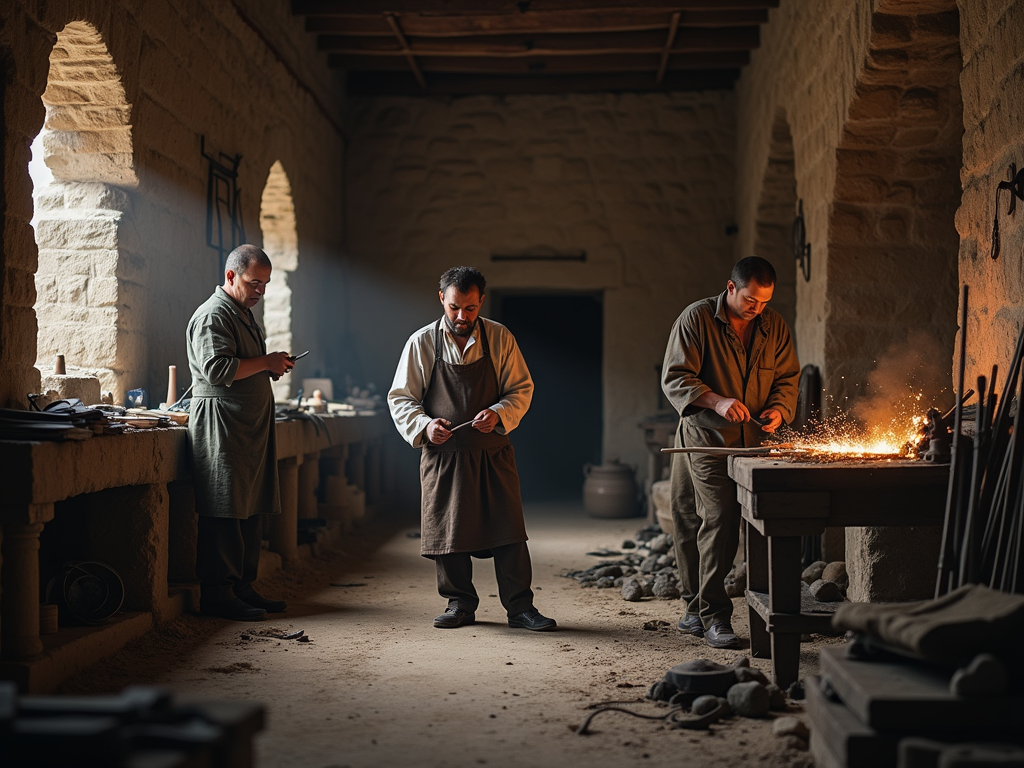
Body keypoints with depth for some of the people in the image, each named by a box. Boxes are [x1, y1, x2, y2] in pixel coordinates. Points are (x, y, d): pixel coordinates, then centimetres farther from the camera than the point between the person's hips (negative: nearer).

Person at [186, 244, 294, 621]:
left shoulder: (245, 315, 23)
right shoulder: (213, 315, -10)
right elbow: (216, 369, -22)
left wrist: (274, 367, 17)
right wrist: (265, 362, -16)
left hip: (251, 427, 10)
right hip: (221, 426, -10)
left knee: (251, 509, 10)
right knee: (224, 511, -9)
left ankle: (242, 587, 17)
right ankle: (217, 593, -5)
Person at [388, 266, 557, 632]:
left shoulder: (500, 338, 0)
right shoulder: (421, 343, 0)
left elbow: (522, 388, 4)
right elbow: (400, 398, 4)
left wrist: (499, 414, -16)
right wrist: (424, 426, -15)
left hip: (493, 453, 0)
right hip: (442, 455, 0)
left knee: (508, 531, -2)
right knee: (447, 532, 5)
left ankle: (520, 607, 7)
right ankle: (460, 604, 21)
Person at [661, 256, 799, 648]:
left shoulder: (774, 326, 8)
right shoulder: (696, 319, -6)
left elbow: (787, 378, 15)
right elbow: (674, 379, -10)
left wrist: (779, 409, -6)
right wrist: (717, 401, -23)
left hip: (751, 441, 4)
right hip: (705, 438, -4)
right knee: (720, 517, -15)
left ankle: (696, 608, 22)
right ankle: (713, 616, -9)